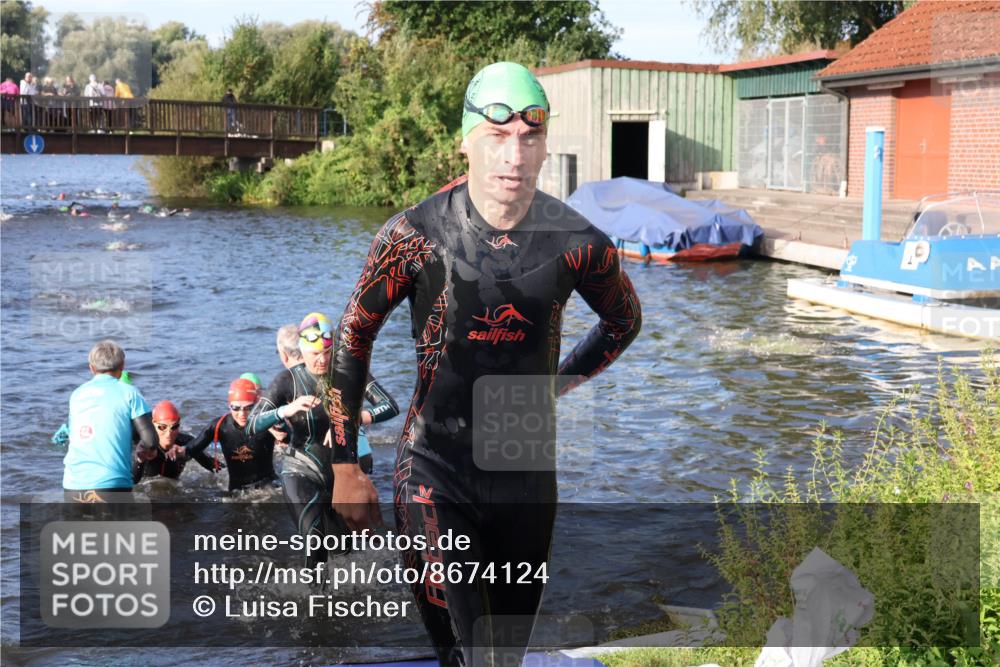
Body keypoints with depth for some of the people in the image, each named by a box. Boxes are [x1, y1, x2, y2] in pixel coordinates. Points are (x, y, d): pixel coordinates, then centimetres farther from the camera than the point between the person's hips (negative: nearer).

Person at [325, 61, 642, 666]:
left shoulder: (576, 242, -7)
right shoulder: (416, 234, -12)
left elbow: (625, 320, 15)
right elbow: (354, 336, 0)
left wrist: (558, 384, 9)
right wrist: (346, 467, 2)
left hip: (528, 472, 3)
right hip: (435, 473, -3)